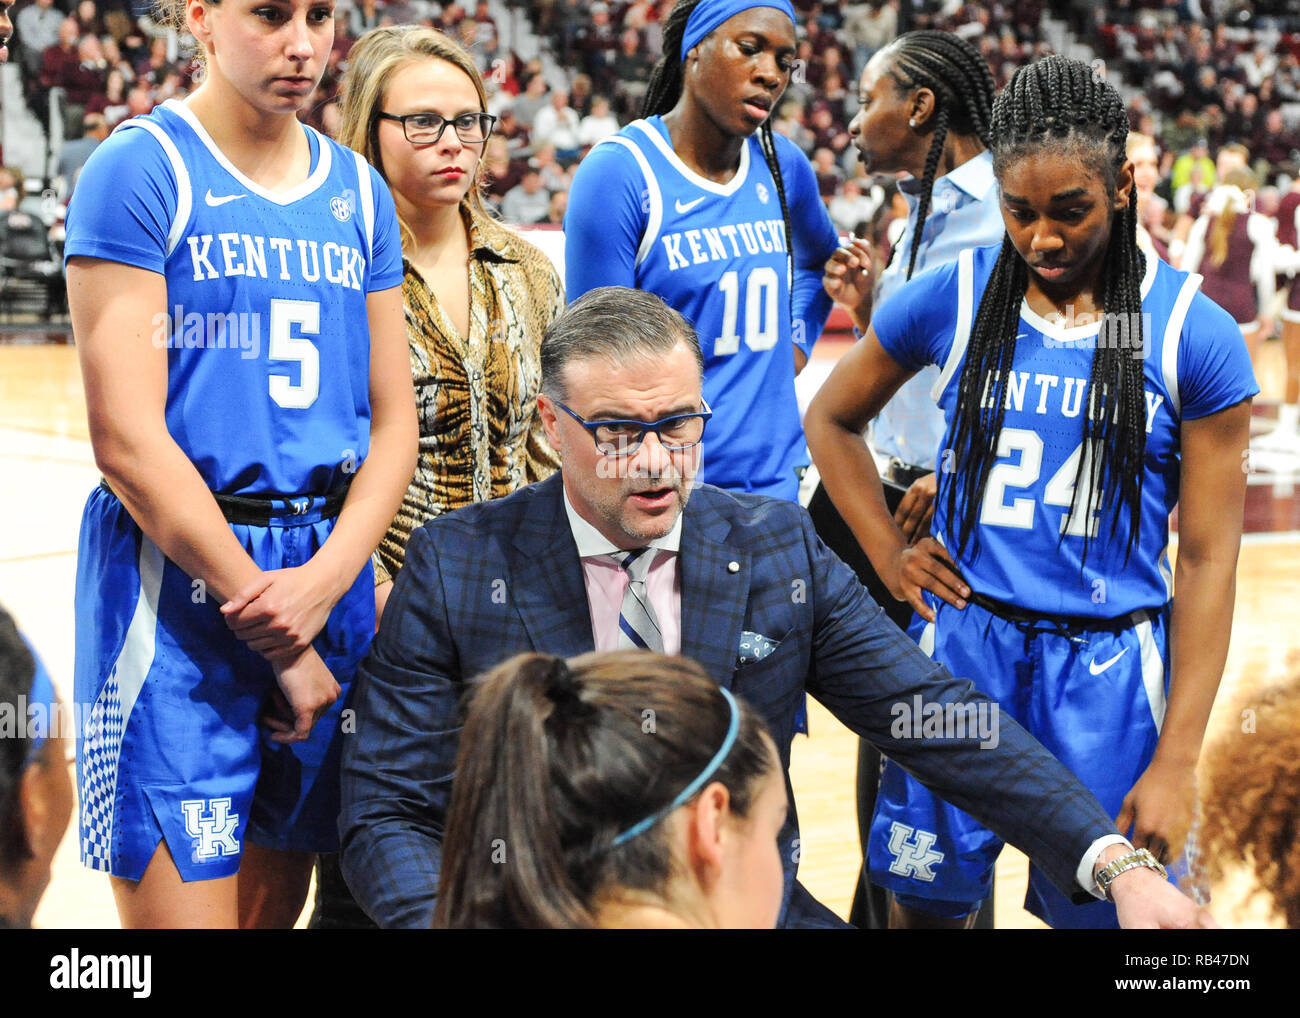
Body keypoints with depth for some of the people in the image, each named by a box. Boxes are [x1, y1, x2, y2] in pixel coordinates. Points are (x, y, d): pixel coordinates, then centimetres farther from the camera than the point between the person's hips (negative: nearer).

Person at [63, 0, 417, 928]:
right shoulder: (140, 171, -7)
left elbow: (394, 423, 11)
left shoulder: (358, 191, 12)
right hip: (177, 579, -6)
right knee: (183, 906, -8)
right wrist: (277, 636, -12)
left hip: (330, 565, 6)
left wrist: (325, 581, -8)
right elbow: (127, 442, -13)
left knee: (276, 902, 12)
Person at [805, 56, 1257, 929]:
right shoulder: (951, 301, 0)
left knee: (1099, 910, 6)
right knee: (926, 900, 11)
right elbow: (832, 419, 18)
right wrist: (889, 556, 6)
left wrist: (1176, 763, -9)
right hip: (961, 644, 2)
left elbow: (1207, 560, -5)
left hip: (1108, 668, -2)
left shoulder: (1192, 335, -6)